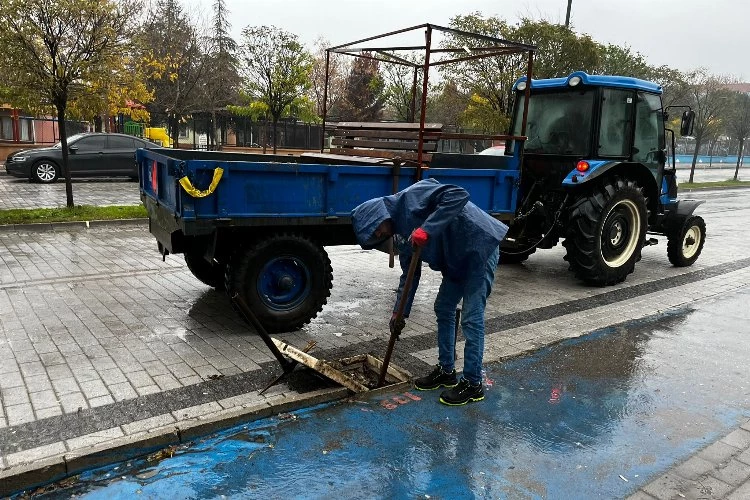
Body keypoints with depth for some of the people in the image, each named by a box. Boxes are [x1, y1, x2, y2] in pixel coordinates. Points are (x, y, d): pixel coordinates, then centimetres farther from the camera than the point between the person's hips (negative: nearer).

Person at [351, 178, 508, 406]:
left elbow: (458, 195, -31)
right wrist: (400, 312, 10)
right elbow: (409, 273, 12)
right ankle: (446, 370, 28)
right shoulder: (401, 232, 8)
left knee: (472, 318, -6)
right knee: (443, 310, 14)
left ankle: (473, 384, 6)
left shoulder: (411, 197, -19)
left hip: (480, 246, -10)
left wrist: (427, 229, -34)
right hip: (457, 259, 10)